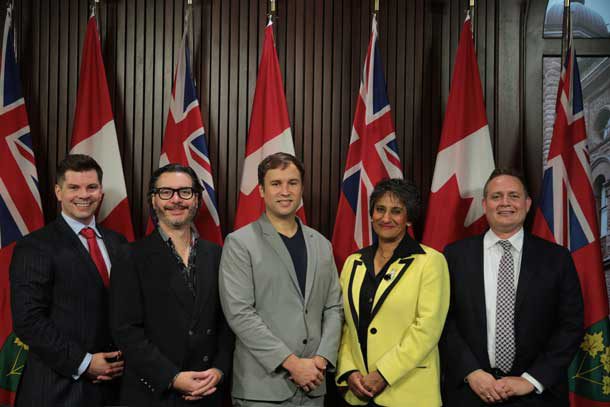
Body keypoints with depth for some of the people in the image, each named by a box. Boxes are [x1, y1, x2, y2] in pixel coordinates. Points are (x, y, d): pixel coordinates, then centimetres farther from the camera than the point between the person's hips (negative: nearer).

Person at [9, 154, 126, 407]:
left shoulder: (117, 243, 9)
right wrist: (83, 363, -16)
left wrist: (125, 357, -5)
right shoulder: (33, 248, -8)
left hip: (112, 383, 5)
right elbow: (28, 321, -14)